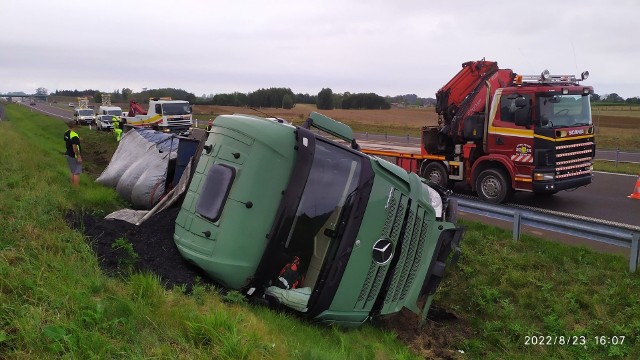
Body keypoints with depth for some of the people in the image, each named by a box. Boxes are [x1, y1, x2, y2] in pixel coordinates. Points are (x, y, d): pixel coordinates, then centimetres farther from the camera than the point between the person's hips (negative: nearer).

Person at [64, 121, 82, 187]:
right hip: (74, 156, -9)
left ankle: (72, 186, 26)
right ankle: (76, 187, 0)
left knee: (73, 172, 19)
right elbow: (74, 147, -27)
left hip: (68, 154, 9)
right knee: (77, 173, -2)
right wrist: (79, 157, -22)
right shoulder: (74, 136, -24)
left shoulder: (66, 133, 5)